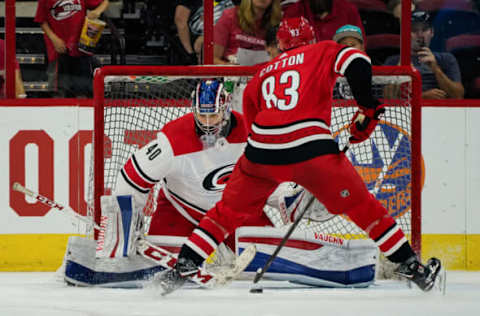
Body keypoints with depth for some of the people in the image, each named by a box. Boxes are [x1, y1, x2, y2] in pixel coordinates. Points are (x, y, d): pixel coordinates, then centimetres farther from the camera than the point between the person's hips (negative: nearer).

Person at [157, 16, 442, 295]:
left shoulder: (260, 76, 28)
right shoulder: (323, 52, 16)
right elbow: (356, 62, -5)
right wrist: (367, 106, 0)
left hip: (262, 153, 3)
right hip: (310, 145, -3)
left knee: (229, 210, 21)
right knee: (362, 206, 10)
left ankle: (183, 268, 13)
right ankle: (410, 266, 11)